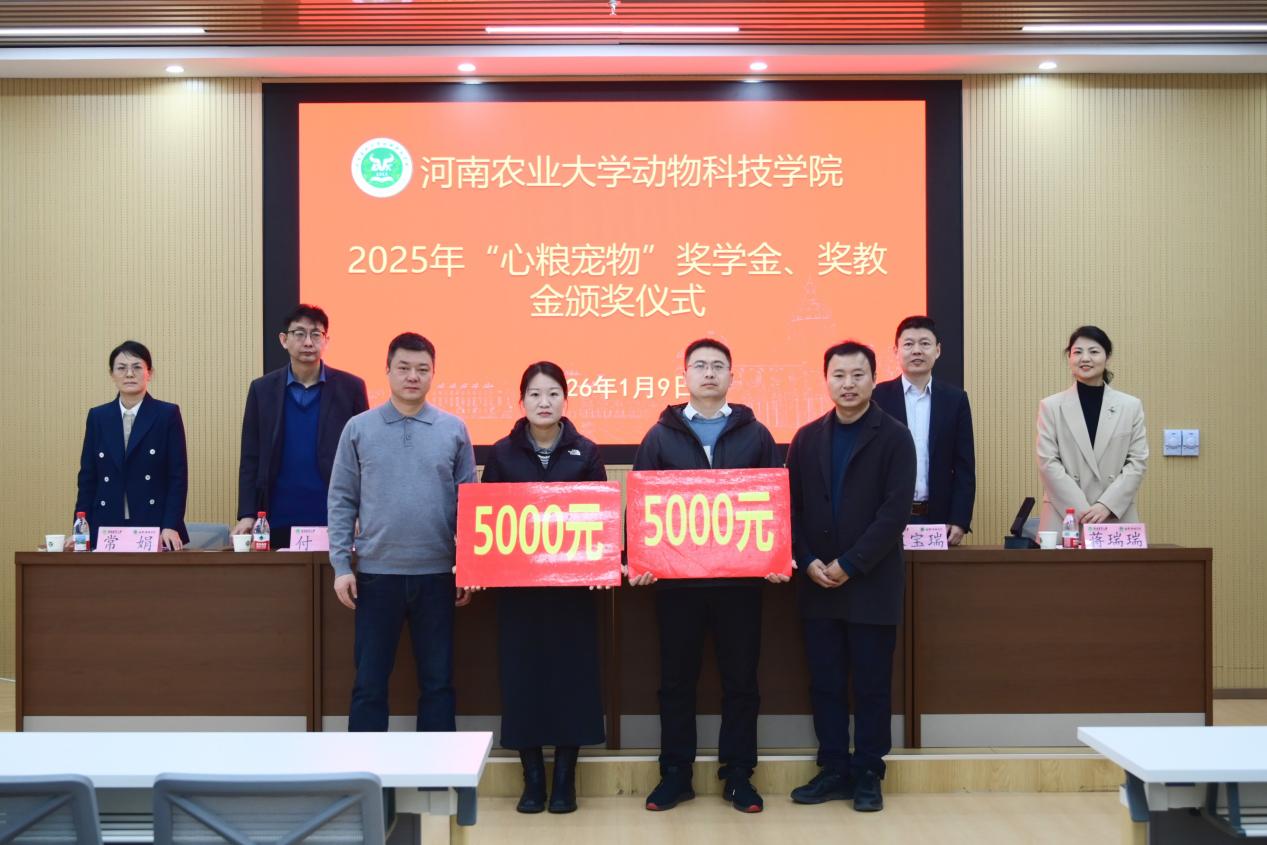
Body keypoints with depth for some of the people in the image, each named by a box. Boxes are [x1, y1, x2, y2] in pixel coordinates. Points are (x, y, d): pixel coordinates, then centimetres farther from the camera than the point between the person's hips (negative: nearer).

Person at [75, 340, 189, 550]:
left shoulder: (168, 414, 1)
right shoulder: (97, 416, 10)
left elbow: (178, 476, -3)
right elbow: (87, 477, 10)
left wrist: (170, 527, -12)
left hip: (155, 528, -2)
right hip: (106, 528, 3)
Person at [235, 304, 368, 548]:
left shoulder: (350, 387, 2)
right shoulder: (262, 389, 7)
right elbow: (251, 460, 6)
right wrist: (247, 515, -3)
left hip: (334, 520, -1)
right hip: (278, 522, 1)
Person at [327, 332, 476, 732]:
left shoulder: (453, 429, 3)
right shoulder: (359, 428, 1)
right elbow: (341, 501, 2)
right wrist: (341, 565, -4)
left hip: (436, 574, 1)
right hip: (376, 572, 0)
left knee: (438, 681, 9)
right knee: (369, 682, 7)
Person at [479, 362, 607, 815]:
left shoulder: (585, 451, 3)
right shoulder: (502, 453, 4)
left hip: (571, 581, 0)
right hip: (516, 580, 1)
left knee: (571, 674, 2)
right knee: (522, 675, 2)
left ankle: (564, 779, 14)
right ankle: (533, 778, 14)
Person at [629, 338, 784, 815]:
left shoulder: (755, 435, 6)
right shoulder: (661, 435, 6)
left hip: (740, 577, 0)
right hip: (677, 578, 0)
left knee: (740, 680, 6)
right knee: (677, 680, 7)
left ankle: (738, 775, 18)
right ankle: (675, 774, 19)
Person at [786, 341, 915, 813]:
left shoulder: (894, 438, -3)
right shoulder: (807, 438, 9)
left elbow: (895, 511, -11)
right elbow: (791, 506, 6)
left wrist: (850, 565, -16)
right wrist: (808, 562, -7)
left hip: (871, 585, -3)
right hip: (817, 585, 4)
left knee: (871, 686, 4)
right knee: (825, 684, 8)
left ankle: (868, 774, 16)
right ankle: (834, 770, 19)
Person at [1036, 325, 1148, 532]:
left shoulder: (1131, 406, 8)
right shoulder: (1051, 407, 5)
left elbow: (1138, 462, 4)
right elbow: (1048, 463, -2)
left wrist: (1106, 505, -10)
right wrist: (1081, 510, -12)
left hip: (1117, 518, 1)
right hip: (1064, 518, -1)